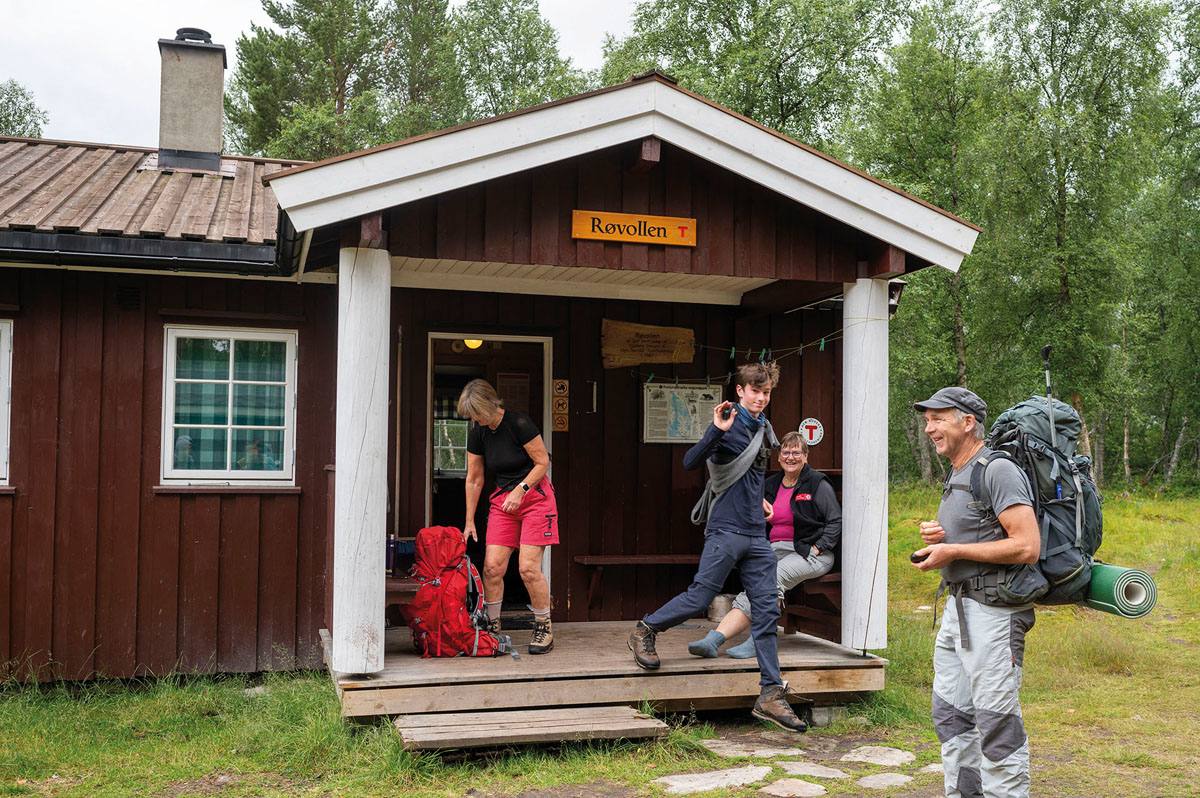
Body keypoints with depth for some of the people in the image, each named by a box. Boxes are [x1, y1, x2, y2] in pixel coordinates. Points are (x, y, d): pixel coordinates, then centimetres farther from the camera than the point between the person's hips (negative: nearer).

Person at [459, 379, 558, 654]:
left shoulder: (518, 424, -17)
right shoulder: (477, 434, 1)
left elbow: (543, 462, -9)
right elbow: (474, 480, 10)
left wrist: (520, 490, -17)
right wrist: (469, 521, 13)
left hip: (534, 495, -5)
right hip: (502, 499, 5)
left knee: (528, 568, -11)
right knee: (492, 566, -6)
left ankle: (544, 627, 7)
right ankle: (492, 629, 8)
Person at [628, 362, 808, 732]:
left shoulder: (763, 428, 16)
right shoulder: (729, 423, -7)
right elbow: (690, 462, -20)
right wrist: (716, 431, -29)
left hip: (757, 535, 7)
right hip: (726, 531, -7)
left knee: (766, 611, 2)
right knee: (699, 598, -5)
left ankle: (771, 695, 5)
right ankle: (644, 631, 20)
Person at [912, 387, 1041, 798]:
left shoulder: (998, 471, -13)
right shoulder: (956, 477, 17)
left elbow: (1027, 547, -22)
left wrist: (952, 551, -17)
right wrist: (934, 538, 6)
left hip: (992, 611, -10)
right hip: (957, 609, 10)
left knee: (997, 724, -6)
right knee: (950, 715, 16)